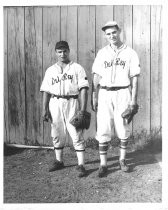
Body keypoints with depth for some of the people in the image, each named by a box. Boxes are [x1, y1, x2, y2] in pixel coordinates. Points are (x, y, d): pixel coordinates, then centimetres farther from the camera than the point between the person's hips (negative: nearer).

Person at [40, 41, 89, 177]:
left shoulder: (77, 68, 1)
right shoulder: (50, 70, 12)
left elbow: (83, 89, -5)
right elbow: (46, 91, 11)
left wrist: (83, 109, -13)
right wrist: (45, 109, 2)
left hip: (72, 103, -4)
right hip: (55, 104, 4)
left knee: (77, 134, -4)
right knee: (57, 134, 11)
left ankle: (81, 165, 2)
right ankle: (59, 161, 27)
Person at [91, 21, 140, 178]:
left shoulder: (130, 53, 4)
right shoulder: (102, 53, 9)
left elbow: (134, 78, 2)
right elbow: (96, 77, 8)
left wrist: (134, 99, -4)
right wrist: (94, 97, 2)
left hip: (123, 93, -1)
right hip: (104, 94, 1)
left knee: (123, 129, 4)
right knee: (103, 129, -2)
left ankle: (122, 160, 23)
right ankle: (103, 164, 6)